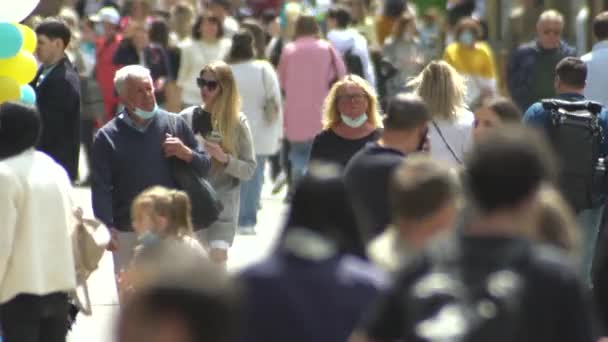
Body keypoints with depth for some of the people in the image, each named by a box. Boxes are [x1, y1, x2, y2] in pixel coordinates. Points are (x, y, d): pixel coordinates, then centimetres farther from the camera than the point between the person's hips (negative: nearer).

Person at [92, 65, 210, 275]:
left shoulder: (174, 124, 3)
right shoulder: (107, 137, -1)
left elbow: (204, 166, 9)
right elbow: (101, 188, -6)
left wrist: (187, 154, -12)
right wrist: (106, 228, -17)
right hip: (127, 234, -1)